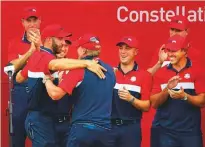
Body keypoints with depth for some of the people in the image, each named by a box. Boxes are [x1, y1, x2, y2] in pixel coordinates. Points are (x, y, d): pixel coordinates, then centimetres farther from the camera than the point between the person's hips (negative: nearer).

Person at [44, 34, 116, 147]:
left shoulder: (79, 69, -9)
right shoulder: (110, 70, 10)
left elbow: (55, 94, -15)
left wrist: (47, 79, 5)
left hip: (82, 128, -5)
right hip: (105, 129, 5)